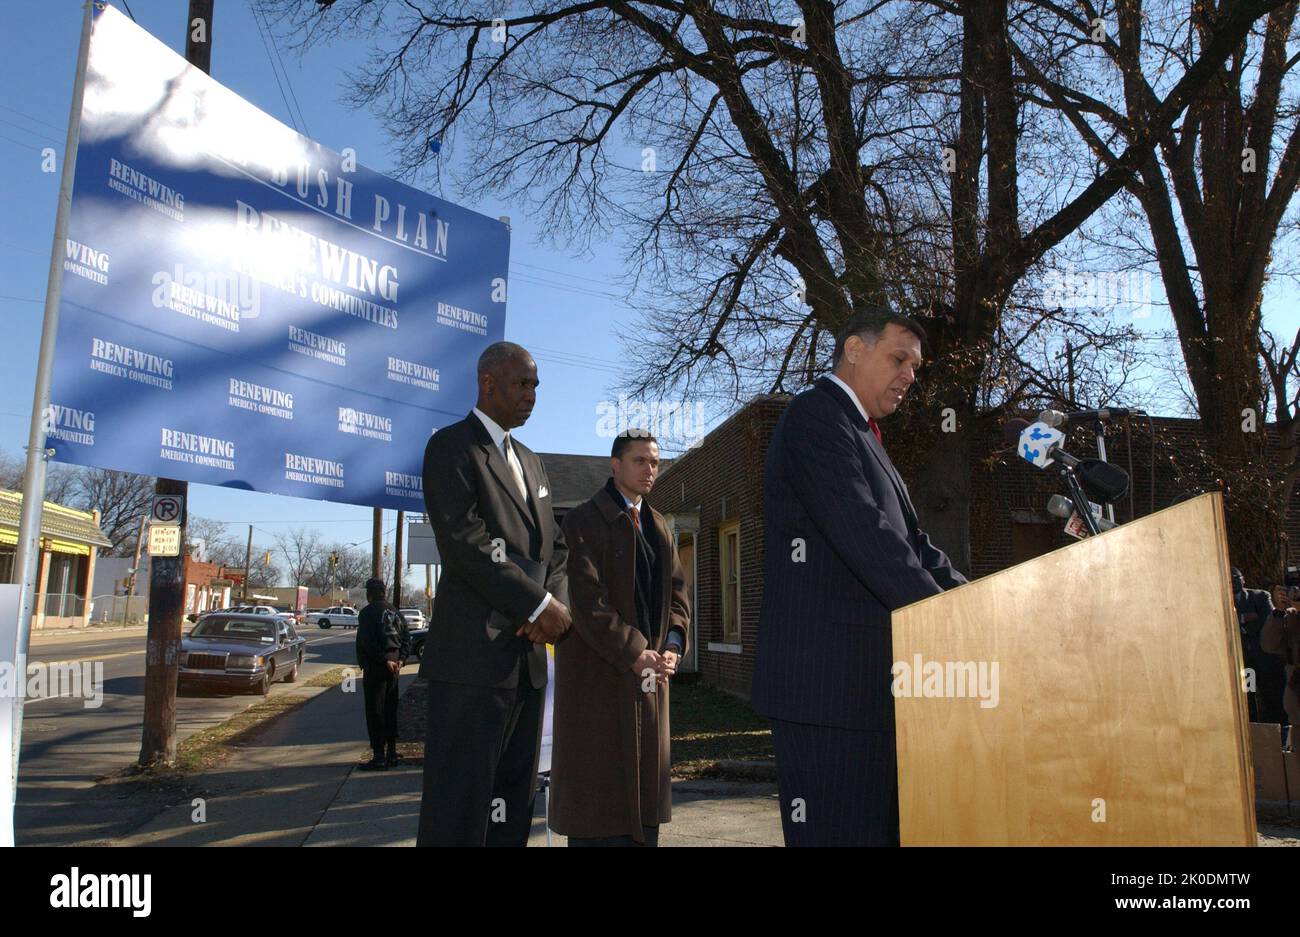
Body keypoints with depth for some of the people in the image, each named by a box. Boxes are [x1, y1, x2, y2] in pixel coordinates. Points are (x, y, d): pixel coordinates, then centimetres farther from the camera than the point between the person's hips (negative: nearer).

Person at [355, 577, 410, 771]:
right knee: (390, 709, 14)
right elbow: (407, 640, 10)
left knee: (374, 711, -4)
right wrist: (400, 660, 0)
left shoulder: (367, 612, -8)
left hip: (375, 667, -7)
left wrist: (384, 660, -16)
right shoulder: (395, 612, 14)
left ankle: (379, 756, -6)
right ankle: (391, 752, 20)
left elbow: (367, 642, -19)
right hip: (393, 666, 7)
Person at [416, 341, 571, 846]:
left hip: (528, 656, 8)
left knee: (513, 808, 12)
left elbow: (556, 547, 17)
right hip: (473, 656, -8)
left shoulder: (530, 461, 21)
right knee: (459, 808, -2)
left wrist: (556, 606, -3)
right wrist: (540, 605, -13)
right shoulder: (451, 446, -3)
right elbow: (466, 542, -15)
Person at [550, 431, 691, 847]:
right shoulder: (585, 519, -8)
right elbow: (587, 599, -16)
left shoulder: (658, 525, 14)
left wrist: (673, 644, -5)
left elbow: (676, 591, 12)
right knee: (597, 774, 0)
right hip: (599, 668, -6)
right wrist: (632, 652, -19)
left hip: (649, 670, 7)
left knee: (643, 772, 10)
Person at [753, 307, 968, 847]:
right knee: (840, 831, -4)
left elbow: (912, 543, 18)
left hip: (868, 682, 10)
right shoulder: (816, 417, -8)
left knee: (881, 828, 13)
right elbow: (865, 536, -20)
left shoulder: (862, 436, 24)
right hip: (827, 682, -10)